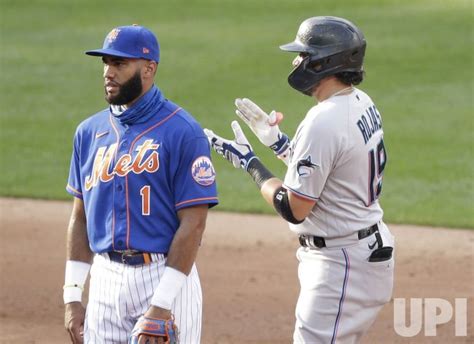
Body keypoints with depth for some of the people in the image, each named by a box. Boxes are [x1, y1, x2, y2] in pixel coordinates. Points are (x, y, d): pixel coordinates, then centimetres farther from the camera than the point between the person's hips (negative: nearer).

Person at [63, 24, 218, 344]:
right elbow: (81, 218, 14)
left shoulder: (182, 132, -9)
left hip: (165, 279, -5)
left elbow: (193, 223, -12)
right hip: (104, 280, 6)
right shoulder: (90, 131, 9)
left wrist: (161, 305, -18)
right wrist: (73, 296, 7)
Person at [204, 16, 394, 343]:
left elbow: (294, 209, -19)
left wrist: (249, 161, -8)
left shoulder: (323, 122, -24)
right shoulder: (362, 103, 6)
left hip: (341, 264, -11)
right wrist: (276, 141, 14)